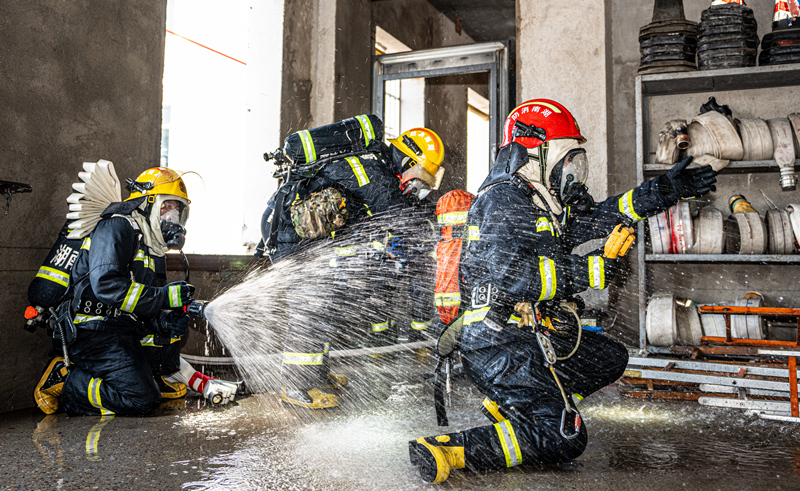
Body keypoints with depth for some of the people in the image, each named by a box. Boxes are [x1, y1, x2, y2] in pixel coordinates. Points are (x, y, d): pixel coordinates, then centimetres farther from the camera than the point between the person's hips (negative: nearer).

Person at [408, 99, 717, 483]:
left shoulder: (540, 200, 16)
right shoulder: (504, 198, -14)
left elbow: (594, 218, 24)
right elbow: (507, 273, -27)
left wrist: (664, 191, 23)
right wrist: (586, 271, -20)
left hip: (530, 336, 10)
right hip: (500, 345, -10)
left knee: (611, 360, 23)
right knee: (562, 440, -14)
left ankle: (504, 405, 17)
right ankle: (447, 451, -17)